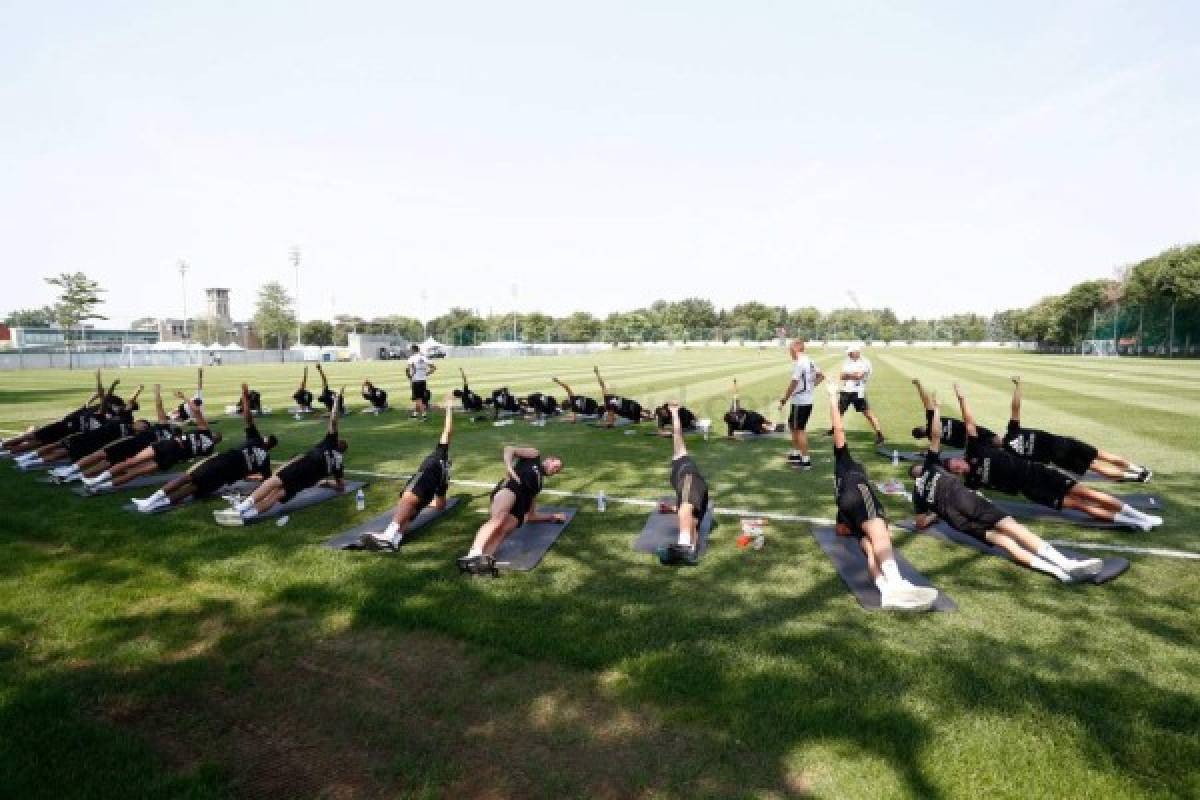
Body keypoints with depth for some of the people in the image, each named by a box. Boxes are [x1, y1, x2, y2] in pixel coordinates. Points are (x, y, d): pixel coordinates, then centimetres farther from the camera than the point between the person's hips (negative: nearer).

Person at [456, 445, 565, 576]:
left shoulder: (538, 484, 38)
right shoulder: (534, 455, 26)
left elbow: (531, 516, 37)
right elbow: (509, 449, 9)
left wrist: (553, 517, 40)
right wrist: (510, 470, -7)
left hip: (517, 510, 5)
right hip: (510, 487, -5)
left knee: (503, 531, -27)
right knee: (498, 519, -35)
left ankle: (484, 559, -52)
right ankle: (474, 554, -52)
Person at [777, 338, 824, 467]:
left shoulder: (799, 363, -19)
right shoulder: (809, 361, 10)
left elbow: (794, 383, -21)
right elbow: (821, 376, 19)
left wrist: (784, 399, -13)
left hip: (799, 402, -9)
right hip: (808, 400, 9)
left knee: (800, 430, -1)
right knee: (793, 426, 22)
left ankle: (805, 460, 4)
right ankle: (796, 453, 32)